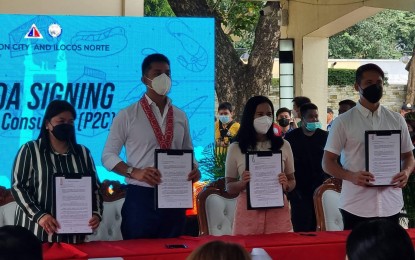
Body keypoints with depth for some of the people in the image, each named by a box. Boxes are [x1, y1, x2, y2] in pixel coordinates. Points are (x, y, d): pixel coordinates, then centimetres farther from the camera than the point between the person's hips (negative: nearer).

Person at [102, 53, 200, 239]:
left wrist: (194, 170, -3)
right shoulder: (128, 116, 0)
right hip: (140, 197, -4)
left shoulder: (180, 117, 12)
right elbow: (108, 156, -1)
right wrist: (135, 172, -18)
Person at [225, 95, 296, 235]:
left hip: (277, 209, 1)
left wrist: (286, 185, -8)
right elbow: (229, 187, 7)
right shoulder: (235, 148, 3)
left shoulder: (283, 145, 7)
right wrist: (242, 183, -13)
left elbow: (292, 180, 14)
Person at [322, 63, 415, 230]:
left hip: (390, 205, 3)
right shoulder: (343, 122, 1)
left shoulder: (397, 120, 10)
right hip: (356, 206, -3)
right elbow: (328, 162, 1)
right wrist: (351, 176, -18)